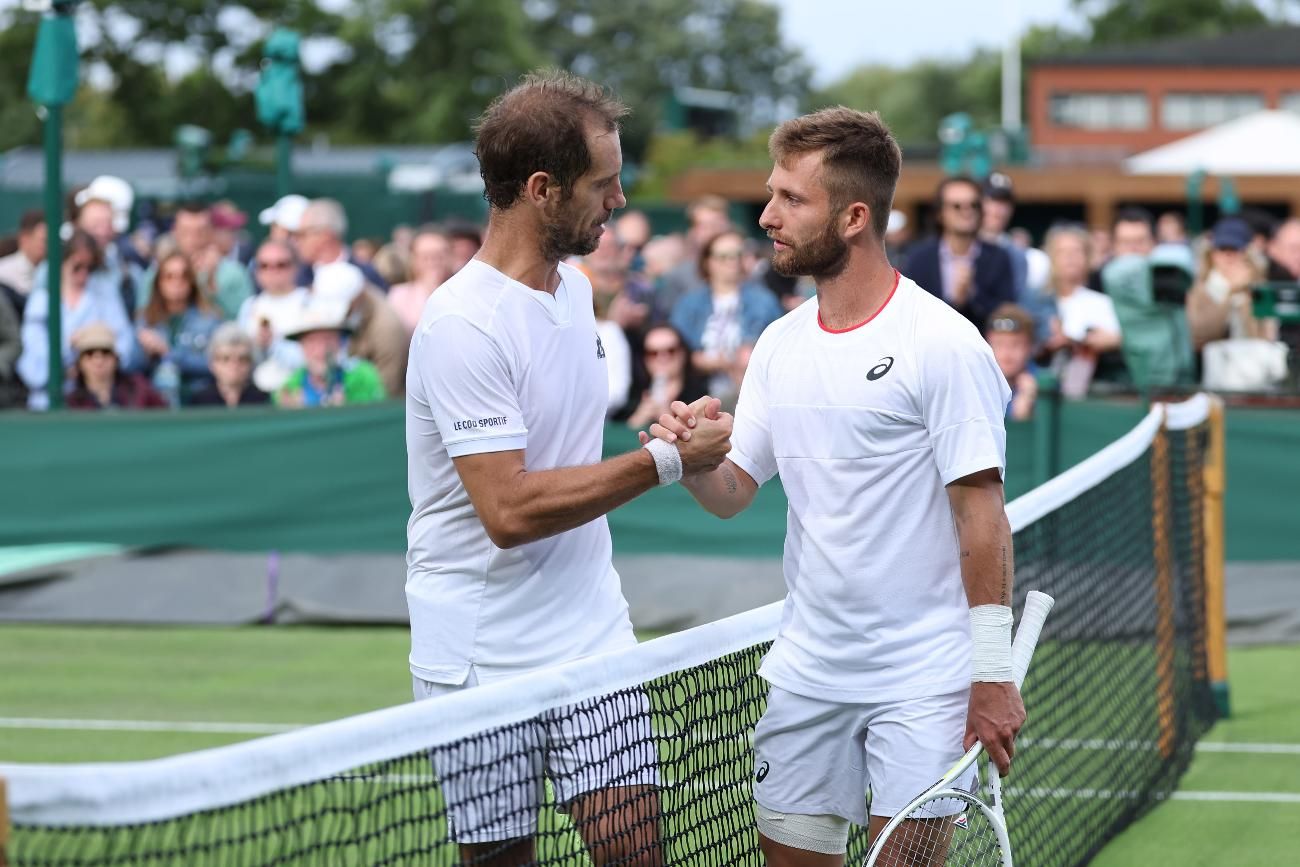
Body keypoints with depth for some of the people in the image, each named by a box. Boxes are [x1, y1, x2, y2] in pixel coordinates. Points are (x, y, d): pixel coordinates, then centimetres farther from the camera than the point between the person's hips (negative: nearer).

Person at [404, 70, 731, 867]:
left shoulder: (577, 287, 9)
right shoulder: (463, 327, -19)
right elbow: (510, 511, -24)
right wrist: (664, 461, -20)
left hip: (593, 637, 7)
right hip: (482, 661, -7)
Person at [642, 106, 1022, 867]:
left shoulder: (943, 343, -12)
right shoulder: (780, 345, 9)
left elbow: (981, 512, -13)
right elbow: (734, 493, 11)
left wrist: (993, 673, -15)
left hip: (922, 680, -6)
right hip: (805, 672, 6)